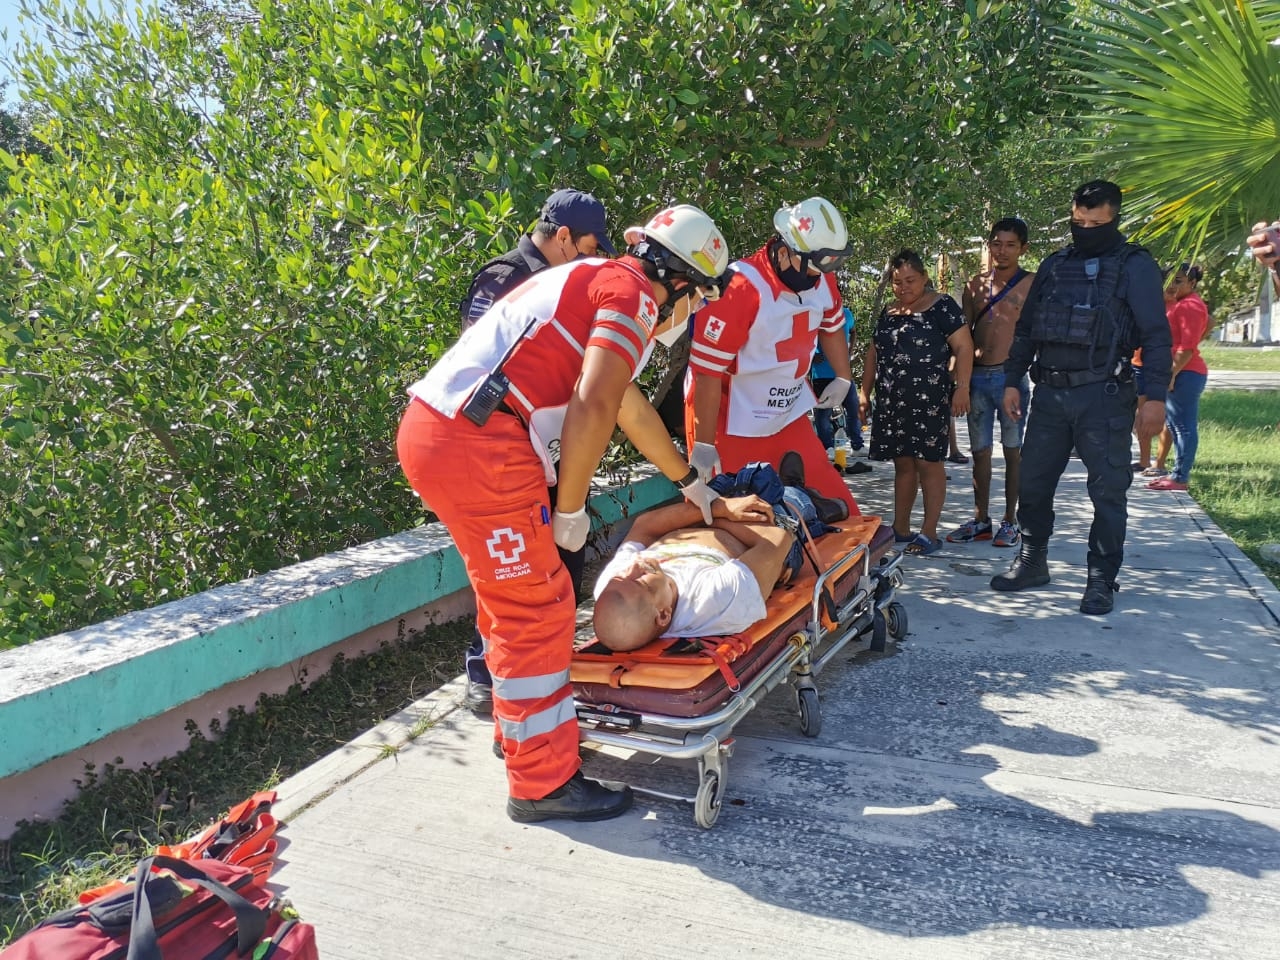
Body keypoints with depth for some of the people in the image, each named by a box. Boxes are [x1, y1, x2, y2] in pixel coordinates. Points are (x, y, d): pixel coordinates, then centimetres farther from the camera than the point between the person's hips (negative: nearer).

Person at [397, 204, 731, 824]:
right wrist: (572, 508, -5)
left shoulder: (594, 282, 29)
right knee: (537, 610, 0)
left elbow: (632, 409, 38)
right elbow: (593, 407, -17)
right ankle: (543, 783, 12)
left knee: (509, 594, 23)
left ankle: (520, 728, 40)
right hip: (475, 447, -10)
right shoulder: (633, 294, -2)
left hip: (431, 427, 10)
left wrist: (690, 483, 46)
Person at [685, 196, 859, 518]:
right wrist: (703, 446, -20)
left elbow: (832, 327, 19)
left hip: (788, 413, 6)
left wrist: (843, 379, 23)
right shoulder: (740, 289, -26)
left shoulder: (822, 280, -4)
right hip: (730, 422, -6)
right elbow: (707, 373, -24)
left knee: (829, 493, 8)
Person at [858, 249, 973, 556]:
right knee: (902, 463, 9)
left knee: (928, 462, -4)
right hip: (891, 402, 6)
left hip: (928, 401, -6)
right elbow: (874, 352, 22)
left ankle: (929, 533, 1)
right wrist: (865, 391, 17)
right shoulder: (888, 312, 16)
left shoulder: (941, 306, -2)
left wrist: (962, 387, -16)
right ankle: (900, 529, 15)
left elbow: (963, 347, -7)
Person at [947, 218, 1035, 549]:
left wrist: (1035, 381, -10)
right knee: (980, 451, 8)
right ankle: (981, 520, 17)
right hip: (977, 376, 4)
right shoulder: (975, 284, 10)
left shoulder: (1032, 285, -2)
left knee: (1014, 451, 3)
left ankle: (1010, 521, 12)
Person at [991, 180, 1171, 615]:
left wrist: (1155, 395, -14)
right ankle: (1032, 562, 25)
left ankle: (1101, 581, 9)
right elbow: (1025, 328, 17)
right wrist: (1012, 381, 10)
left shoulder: (1135, 266, 0)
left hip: (1103, 396, -5)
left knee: (1108, 490, 0)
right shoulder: (1054, 265, 15)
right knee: (1032, 482, 9)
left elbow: (1156, 335, -6)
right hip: (1049, 394, 5)